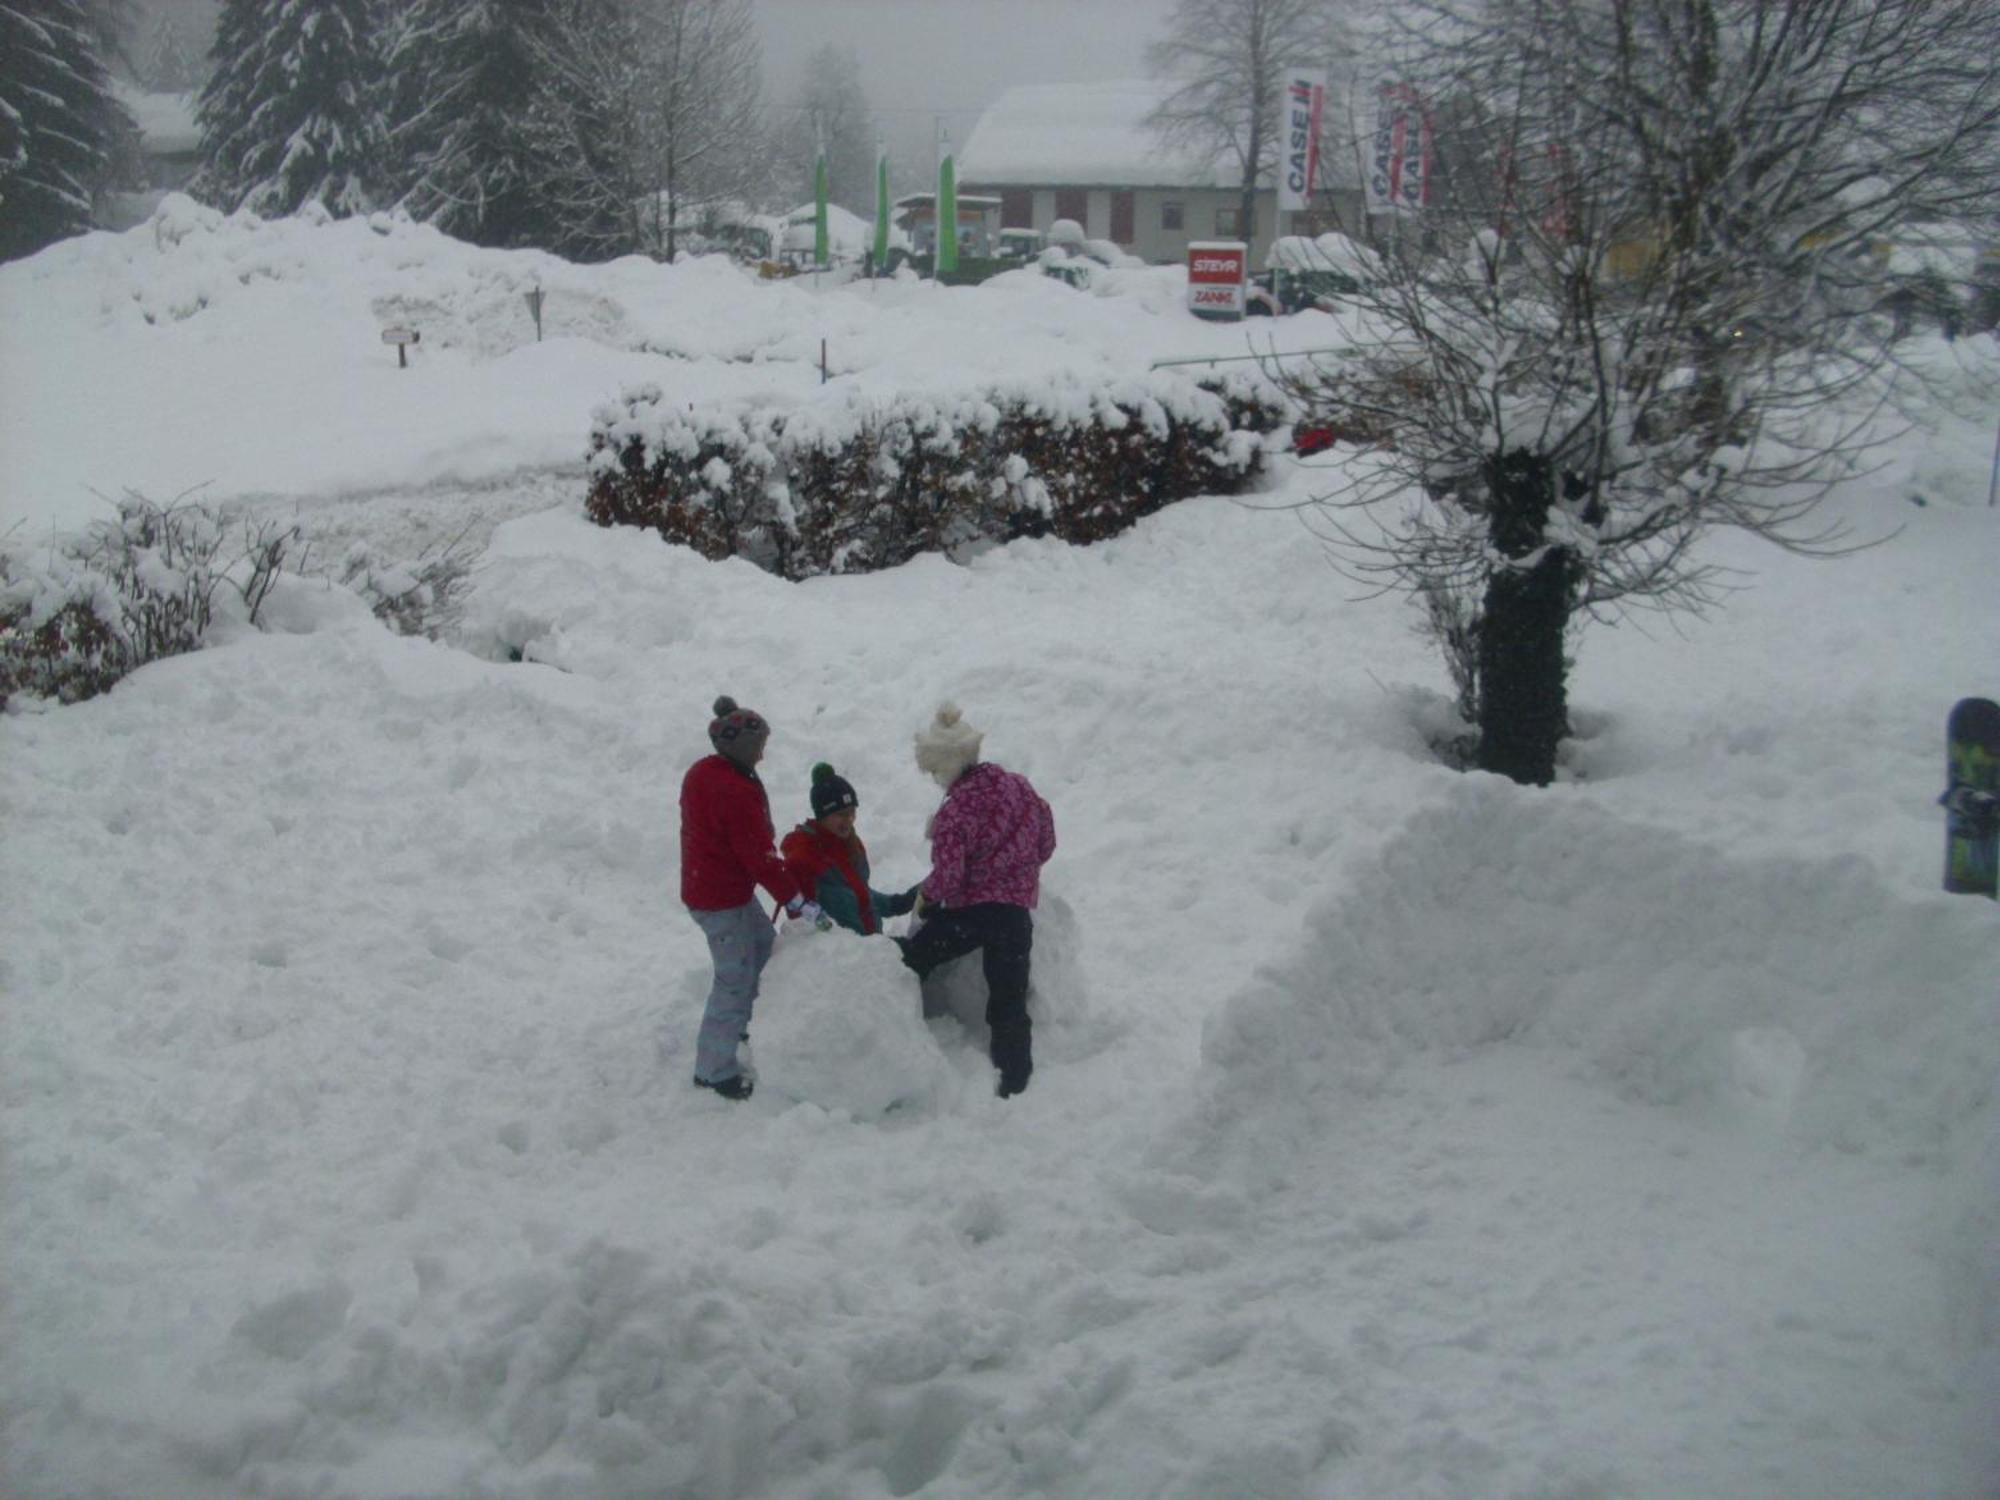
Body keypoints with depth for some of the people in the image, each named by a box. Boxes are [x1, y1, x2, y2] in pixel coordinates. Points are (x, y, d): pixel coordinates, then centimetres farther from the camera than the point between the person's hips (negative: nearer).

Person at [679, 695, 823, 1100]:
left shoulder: (701, 772, 3)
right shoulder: (736, 791, -27)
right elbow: (759, 856, -24)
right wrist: (796, 900, -16)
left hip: (703, 883, 10)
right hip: (722, 900, -10)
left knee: (763, 946, 25)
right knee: (735, 979, 0)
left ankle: (741, 1021, 39)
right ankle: (715, 1070, 9)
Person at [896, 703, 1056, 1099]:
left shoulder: (953, 813, -17)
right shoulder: (1018, 786, 1)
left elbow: (947, 877, -20)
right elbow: (1046, 841, 12)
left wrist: (926, 895, 1)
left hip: (968, 910, -5)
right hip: (1017, 908, 5)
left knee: (911, 960, 17)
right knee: (1009, 1000, 10)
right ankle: (1015, 1082, 8)